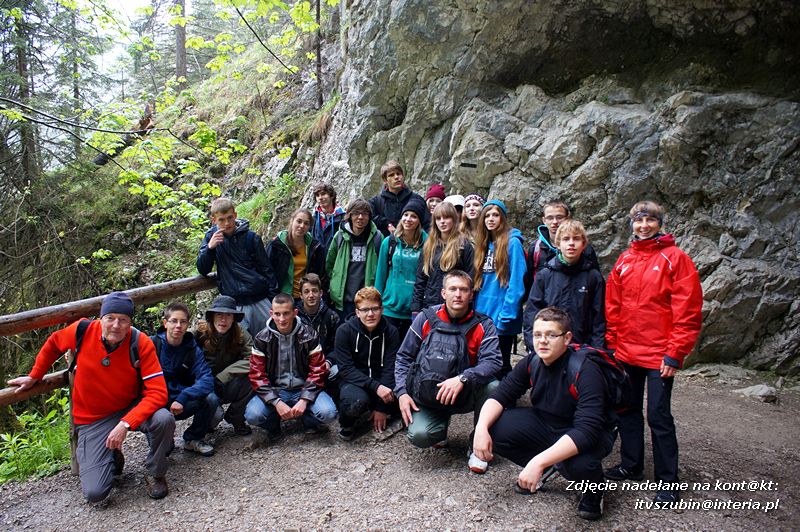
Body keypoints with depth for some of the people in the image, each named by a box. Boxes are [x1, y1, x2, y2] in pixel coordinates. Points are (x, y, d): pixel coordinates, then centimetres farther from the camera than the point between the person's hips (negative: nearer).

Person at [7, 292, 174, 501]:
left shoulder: (141, 343, -21)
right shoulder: (82, 331, -16)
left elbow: (157, 392, -25)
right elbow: (53, 344, 10)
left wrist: (126, 424, -35)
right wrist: (34, 376, 19)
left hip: (131, 408, -1)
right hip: (92, 419, 1)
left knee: (164, 419, -34)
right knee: (94, 493, -12)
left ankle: (155, 473, -3)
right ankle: (113, 457, 24)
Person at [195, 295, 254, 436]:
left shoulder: (241, 334, -10)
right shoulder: (199, 333, -15)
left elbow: (252, 359, -22)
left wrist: (222, 376, -23)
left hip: (227, 387, 3)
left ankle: (235, 417, -2)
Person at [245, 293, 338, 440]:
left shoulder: (309, 335, -6)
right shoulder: (262, 339, -4)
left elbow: (317, 370, -6)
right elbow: (257, 375, -7)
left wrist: (304, 400, -18)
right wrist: (277, 402, -20)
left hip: (303, 389, 0)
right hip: (275, 391, 1)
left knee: (328, 413, -27)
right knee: (253, 415, -28)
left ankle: (309, 422, 9)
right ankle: (274, 425, 8)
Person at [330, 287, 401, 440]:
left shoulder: (391, 332, -5)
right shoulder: (344, 331, -11)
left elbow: (389, 369, -9)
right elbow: (346, 369, -16)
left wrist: (382, 407, -16)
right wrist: (375, 387, -29)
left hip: (381, 382, 3)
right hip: (352, 381, -3)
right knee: (356, 402, -38)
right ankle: (347, 424, -1)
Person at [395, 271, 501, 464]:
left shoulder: (483, 325, -7)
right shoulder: (426, 318, -4)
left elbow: (492, 361, -21)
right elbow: (403, 357, 1)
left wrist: (462, 378, -36)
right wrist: (402, 392, -11)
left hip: (465, 395, 0)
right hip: (428, 395, 0)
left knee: (493, 387, -30)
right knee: (418, 435, -26)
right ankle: (441, 424, 14)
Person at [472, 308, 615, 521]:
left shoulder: (586, 371, -28)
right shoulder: (531, 362, -12)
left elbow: (586, 431, -37)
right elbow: (500, 396, -8)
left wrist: (539, 461, -46)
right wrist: (481, 427, -29)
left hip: (588, 435, -5)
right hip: (545, 423, 5)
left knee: (578, 464, -39)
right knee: (494, 428, -16)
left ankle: (594, 485, 1)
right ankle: (544, 470, 10)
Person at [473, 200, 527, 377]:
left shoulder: (512, 242, -9)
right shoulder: (483, 244, 12)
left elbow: (516, 283, -15)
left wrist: (507, 315, -19)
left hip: (501, 320, -6)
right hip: (481, 317, 7)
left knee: (501, 366, 6)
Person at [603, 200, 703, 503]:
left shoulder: (675, 258, -7)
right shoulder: (624, 261, 9)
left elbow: (688, 312, -10)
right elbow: (612, 306, 11)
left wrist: (675, 354, -13)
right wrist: (612, 343, 7)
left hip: (659, 356, -5)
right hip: (626, 353, 5)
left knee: (658, 417, 1)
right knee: (628, 410, 15)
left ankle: (668, 482, 16)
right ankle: (631, 465, 32)